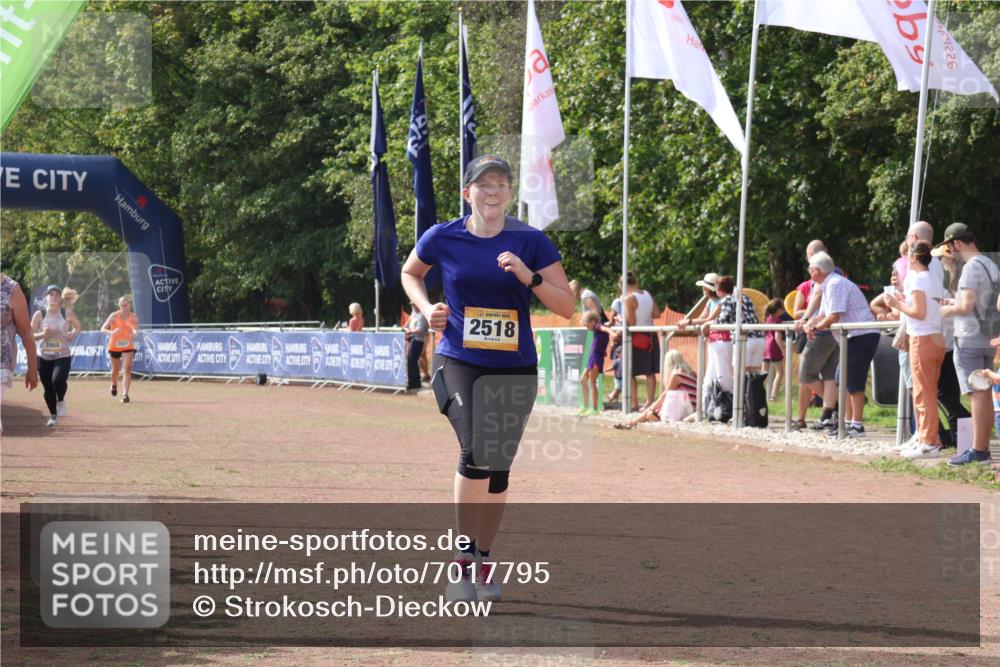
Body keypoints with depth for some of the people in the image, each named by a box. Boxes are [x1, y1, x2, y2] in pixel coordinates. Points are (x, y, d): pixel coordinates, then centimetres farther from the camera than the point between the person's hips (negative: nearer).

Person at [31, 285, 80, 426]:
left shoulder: (67, 314, -2)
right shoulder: (40, 314, -3)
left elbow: (77, 326, 16)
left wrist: (72, 334, -4)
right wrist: (42, 335, -19)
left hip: (63, 356, -1)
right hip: (44, 357, 1)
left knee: (58, 380, -26)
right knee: (48, 388, 6)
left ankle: (61, 400, 7)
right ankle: (53, 416, 26)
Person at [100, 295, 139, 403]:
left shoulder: (132, 317, -3)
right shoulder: (114, 316, -8)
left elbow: (136, 330, -13)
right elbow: (103, 329, -12)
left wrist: (134, 333, -38)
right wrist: (111, 332, -33)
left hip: (128, 346, 0)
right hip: (115, 346, 0)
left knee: (127, 369, -16)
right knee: (115, 370, 15)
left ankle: (125, 394, -18)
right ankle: (114, 385, 48)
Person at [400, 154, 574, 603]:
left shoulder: (532, 242, -3)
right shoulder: (442, 238, -2)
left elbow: (567, 306, -4)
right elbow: (410, 273, 18)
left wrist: (528, 277, -19)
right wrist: (427, 308, -1)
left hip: (515, 368, 2)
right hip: (459, 362, -2)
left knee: (498, 466, 8)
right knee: (476, 452, -22)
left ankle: (484, 558, 26)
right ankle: (464, 558, -13)